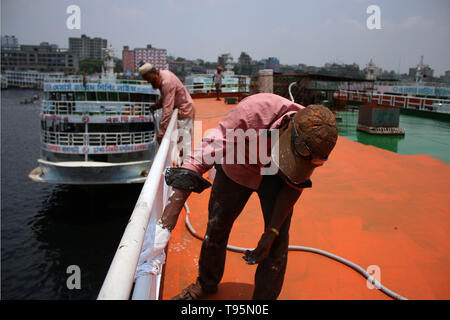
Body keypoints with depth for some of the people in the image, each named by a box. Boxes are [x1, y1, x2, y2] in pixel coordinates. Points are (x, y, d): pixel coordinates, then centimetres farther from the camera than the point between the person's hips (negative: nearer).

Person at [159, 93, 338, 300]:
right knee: (216, 226, 10)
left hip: (275, 176, 1)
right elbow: (207, 151, -45)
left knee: (279, 238, -9)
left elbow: (295, 185, -15)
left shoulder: (314, 145, -30)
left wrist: (271, 232, -18)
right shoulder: (254, 111, -43)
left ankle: (266, 296, 16)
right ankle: (206, 284, 37)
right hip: (237, 168, -1)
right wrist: (175, 203, -52)